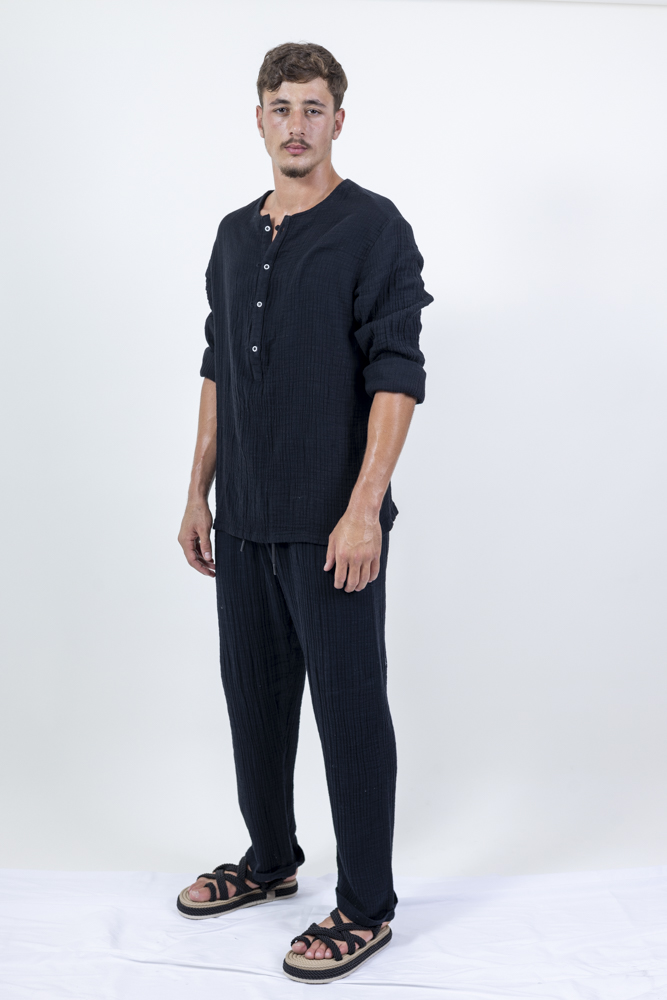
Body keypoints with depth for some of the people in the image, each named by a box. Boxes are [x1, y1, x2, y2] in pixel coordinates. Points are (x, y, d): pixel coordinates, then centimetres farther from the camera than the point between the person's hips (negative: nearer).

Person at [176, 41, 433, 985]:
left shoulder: (373, 227, -8)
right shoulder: (235, 235, 13)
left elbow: (396, 375, -15)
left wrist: (363, 508, -21)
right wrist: (200, 494, 13)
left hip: (332, 523, -7)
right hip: (246, 519, 7)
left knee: (350, 710, 1)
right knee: (255, 694, 16)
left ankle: (365, 906, 14)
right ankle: (271, 859, 35)